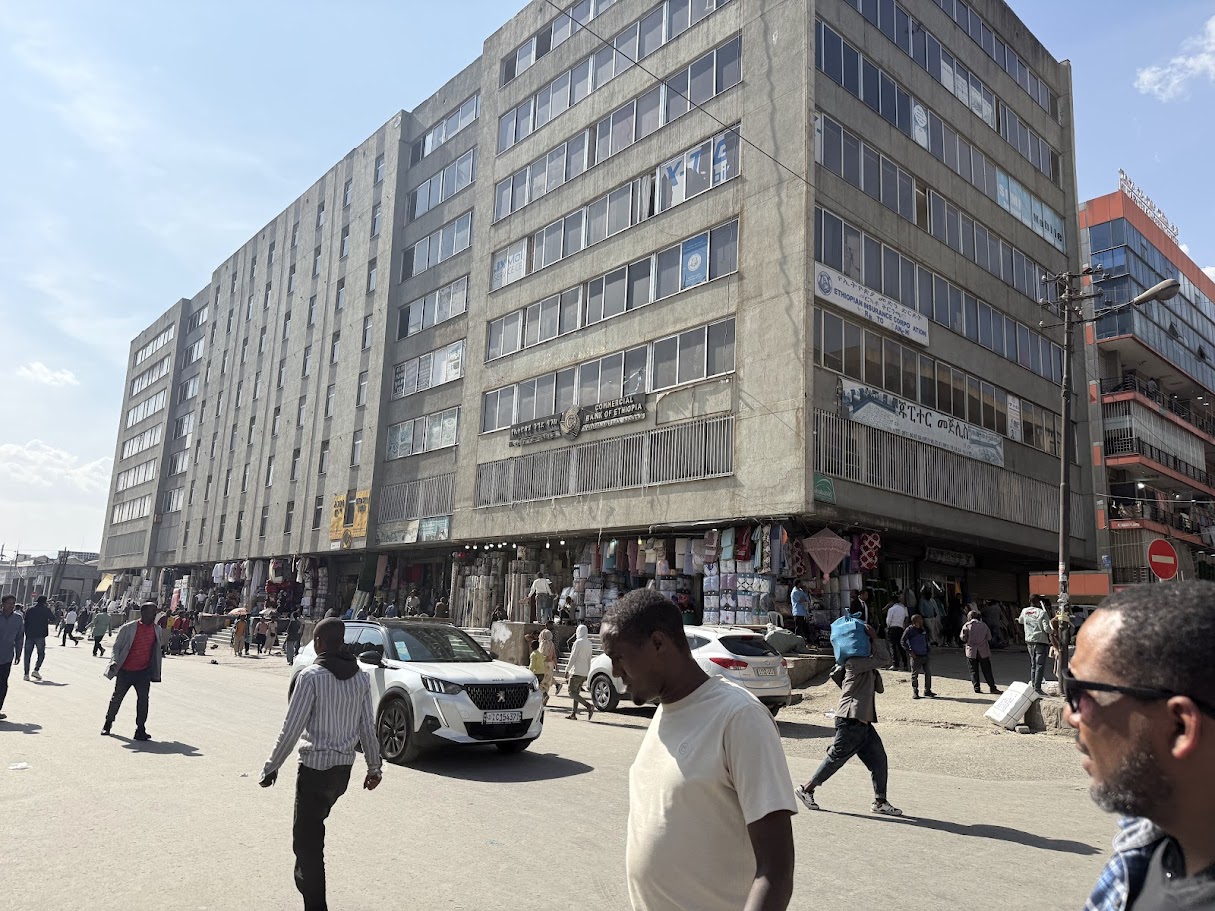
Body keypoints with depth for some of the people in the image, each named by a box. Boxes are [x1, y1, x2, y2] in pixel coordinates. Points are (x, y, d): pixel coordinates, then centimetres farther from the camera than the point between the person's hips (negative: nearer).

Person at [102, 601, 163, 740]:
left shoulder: (157, 629, 4)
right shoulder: (128, 628, -8)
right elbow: (117, 646, -5)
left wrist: (161, 654, 2)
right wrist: (115, 661, -18)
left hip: (144, 671, 2)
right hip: (125, 670, -2)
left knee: (143, 699, -7)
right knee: (117, 697, 13)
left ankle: (140, 729, -2)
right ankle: (108, 723, 34)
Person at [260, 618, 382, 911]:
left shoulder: (311, 677, -15)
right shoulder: (361, 677, 2)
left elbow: (291, 729, -15)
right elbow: (368, 728, 6)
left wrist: (271, 767, -3)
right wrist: (374, 767, 15)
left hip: (315, 766, -7)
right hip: (344, 766, 7)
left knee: (307, 838, 3)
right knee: (315, 823, 27)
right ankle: (305, 879, 41)